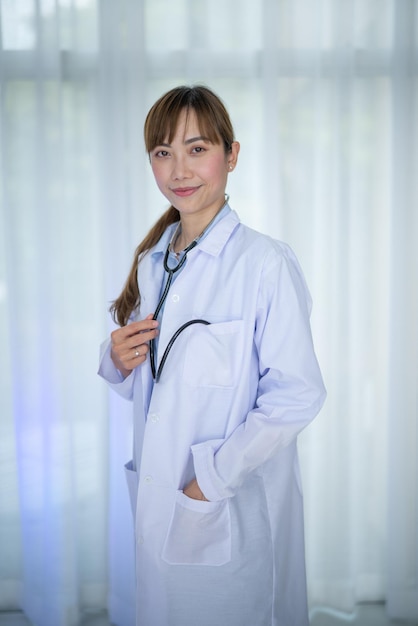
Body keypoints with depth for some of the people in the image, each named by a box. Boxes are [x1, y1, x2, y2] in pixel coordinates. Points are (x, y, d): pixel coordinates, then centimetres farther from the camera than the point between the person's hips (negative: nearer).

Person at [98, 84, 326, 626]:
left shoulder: (266, 264, -17)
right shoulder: (151, 261, 5)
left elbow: (296, 396, -19)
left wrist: (213, 478, -18)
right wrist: (118, 359, -8)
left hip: (235, 512, -6)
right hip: (157, 500, 6)